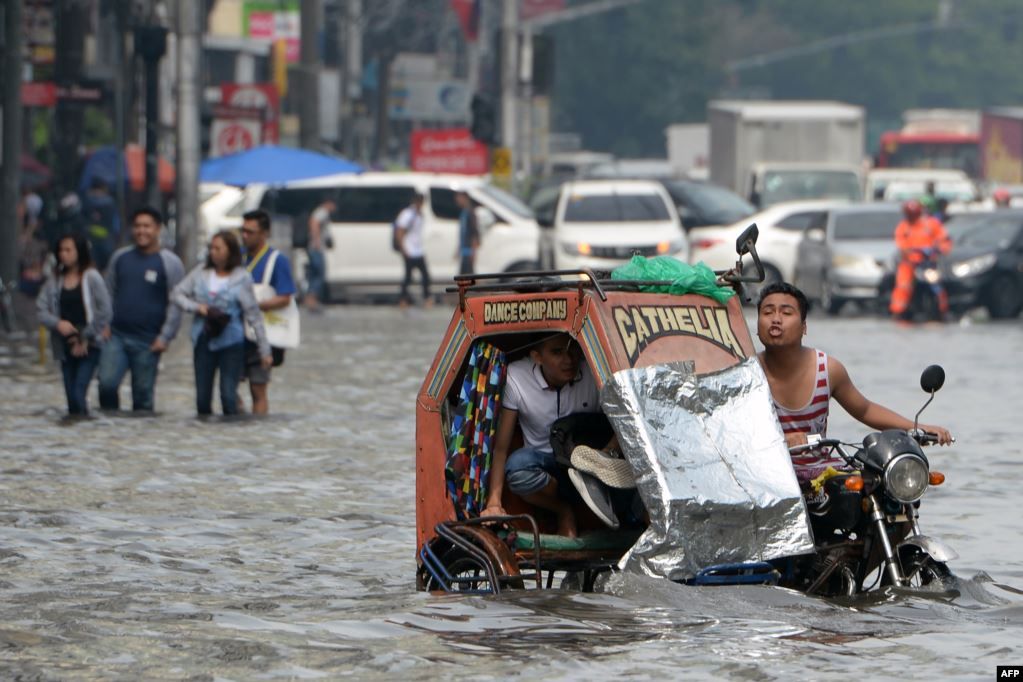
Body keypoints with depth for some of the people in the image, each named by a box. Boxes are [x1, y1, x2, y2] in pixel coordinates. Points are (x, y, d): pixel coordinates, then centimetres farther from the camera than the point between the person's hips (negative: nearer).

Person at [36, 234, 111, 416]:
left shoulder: (92, 278, -5)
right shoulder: (55, 280, 8)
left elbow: (104, 312, -8)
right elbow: (41, 309, 5)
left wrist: (85, 339, -9)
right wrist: (58, 323, -14)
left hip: (89, 348, -5)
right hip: (66, 347, 5)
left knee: (79, 393, -16)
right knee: (71, 396, 6)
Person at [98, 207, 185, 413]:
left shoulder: (169, 263, -1)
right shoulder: (120, 257, 11)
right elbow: (108, 293, 18)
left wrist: (165, 336, -9)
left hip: (148, 342, -3)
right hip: (116, 336, 3)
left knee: (143, 394, 2)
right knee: (106, 383, -11)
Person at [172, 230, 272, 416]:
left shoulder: (242, 277, -4)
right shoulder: (201, 272, 7)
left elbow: (253, 315, -2)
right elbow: (177, 294, 10)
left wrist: (264, 350, -3)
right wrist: (196, 307, -9)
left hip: (231, 344, -4)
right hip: (203, 342, 4)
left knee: (228, 396, -9)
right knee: (202, 397, 6)